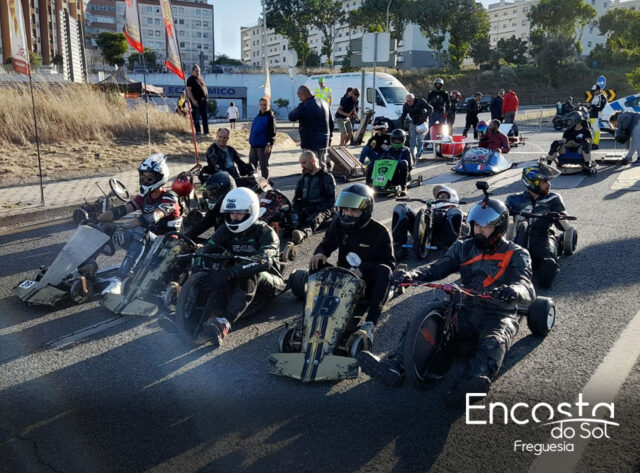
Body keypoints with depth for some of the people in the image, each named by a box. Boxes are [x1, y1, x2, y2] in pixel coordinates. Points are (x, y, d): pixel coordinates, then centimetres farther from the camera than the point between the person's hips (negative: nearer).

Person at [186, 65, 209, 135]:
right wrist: (193, 100, -19)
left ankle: (206, 131, 13)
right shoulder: (190, 79, -5)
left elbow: (205, 87, 25)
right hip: (196, 100, -7)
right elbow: (188, 90, -12)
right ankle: (197, 131, 3)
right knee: (196, 116, -2)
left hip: (203, 100, 7)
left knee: (205, 116, 8)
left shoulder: (201, 78, 17)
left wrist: (207, 97, 14)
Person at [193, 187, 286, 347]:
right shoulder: (226, 230, 2)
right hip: (238, 279, 5)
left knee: (251, 274, -40)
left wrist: (231, 272, -47)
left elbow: (264, 260, -34)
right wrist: (195, 261, -32)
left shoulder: (265, 232, -15)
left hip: (268, 279, -5)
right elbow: (207, 249, -7)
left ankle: (224, 323, -55)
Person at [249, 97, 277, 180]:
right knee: (251, 166, 12)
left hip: (263, 147, -8)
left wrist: (269, 145, -23)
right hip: (254, 146, 8)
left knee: (264, 166, 0)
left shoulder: (270, 117, -8)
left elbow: (272, 133, -15)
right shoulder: (257, 116, 16)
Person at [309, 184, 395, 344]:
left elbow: (389, 263, -12)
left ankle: (370, 323, -43)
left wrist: (363, 269, -27)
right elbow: (327, 244, 14)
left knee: (384, 270, -36)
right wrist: (320, 253, -13)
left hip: (368, 283, -3)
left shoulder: (379, 232, -12)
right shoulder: (339, 225, -1)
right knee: (317, 265, -18)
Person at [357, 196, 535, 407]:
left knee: (494, 342, -37)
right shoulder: (464, 248, 11)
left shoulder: (516, 255, -1)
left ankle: (471, 385, -64)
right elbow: (439, 268, -2)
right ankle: (394, 367, -33)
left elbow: (527, 289, -16)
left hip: (499, 316, -4)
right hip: (465, 311, 4)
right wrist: (412, 275, -23)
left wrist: (513, 291, -43)